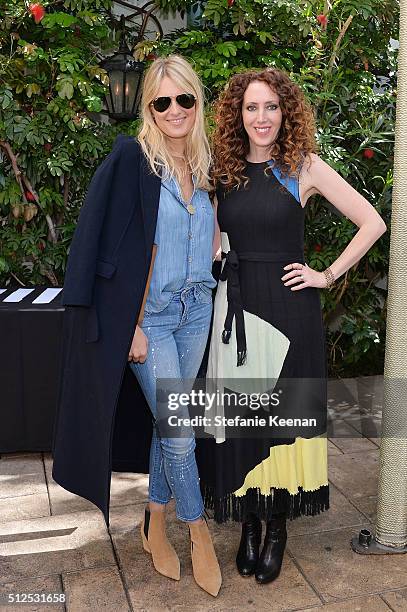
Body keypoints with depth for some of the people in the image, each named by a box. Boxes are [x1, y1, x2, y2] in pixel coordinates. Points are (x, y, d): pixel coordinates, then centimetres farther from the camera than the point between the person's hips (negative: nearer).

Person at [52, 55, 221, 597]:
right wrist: (134, 326, -15)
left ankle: (155, 526, 31)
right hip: (150, 315, -5)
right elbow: (125, 250, -13)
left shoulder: (203, 166, 8)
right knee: (180, 431, -2)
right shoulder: (132, 159, -10)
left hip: (196, 309, 6)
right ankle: (199, 534, 20)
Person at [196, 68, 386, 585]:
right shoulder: (224, 172, 7)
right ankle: (249, 523, 25)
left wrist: (328, 275, -5)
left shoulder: (304, 166, -2)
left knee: (286, 415, 5)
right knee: (240, 416, 7)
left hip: (289, 308, -3)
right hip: (237, 308, 3)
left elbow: (372, 223, -2)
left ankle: (278, 528, 23)